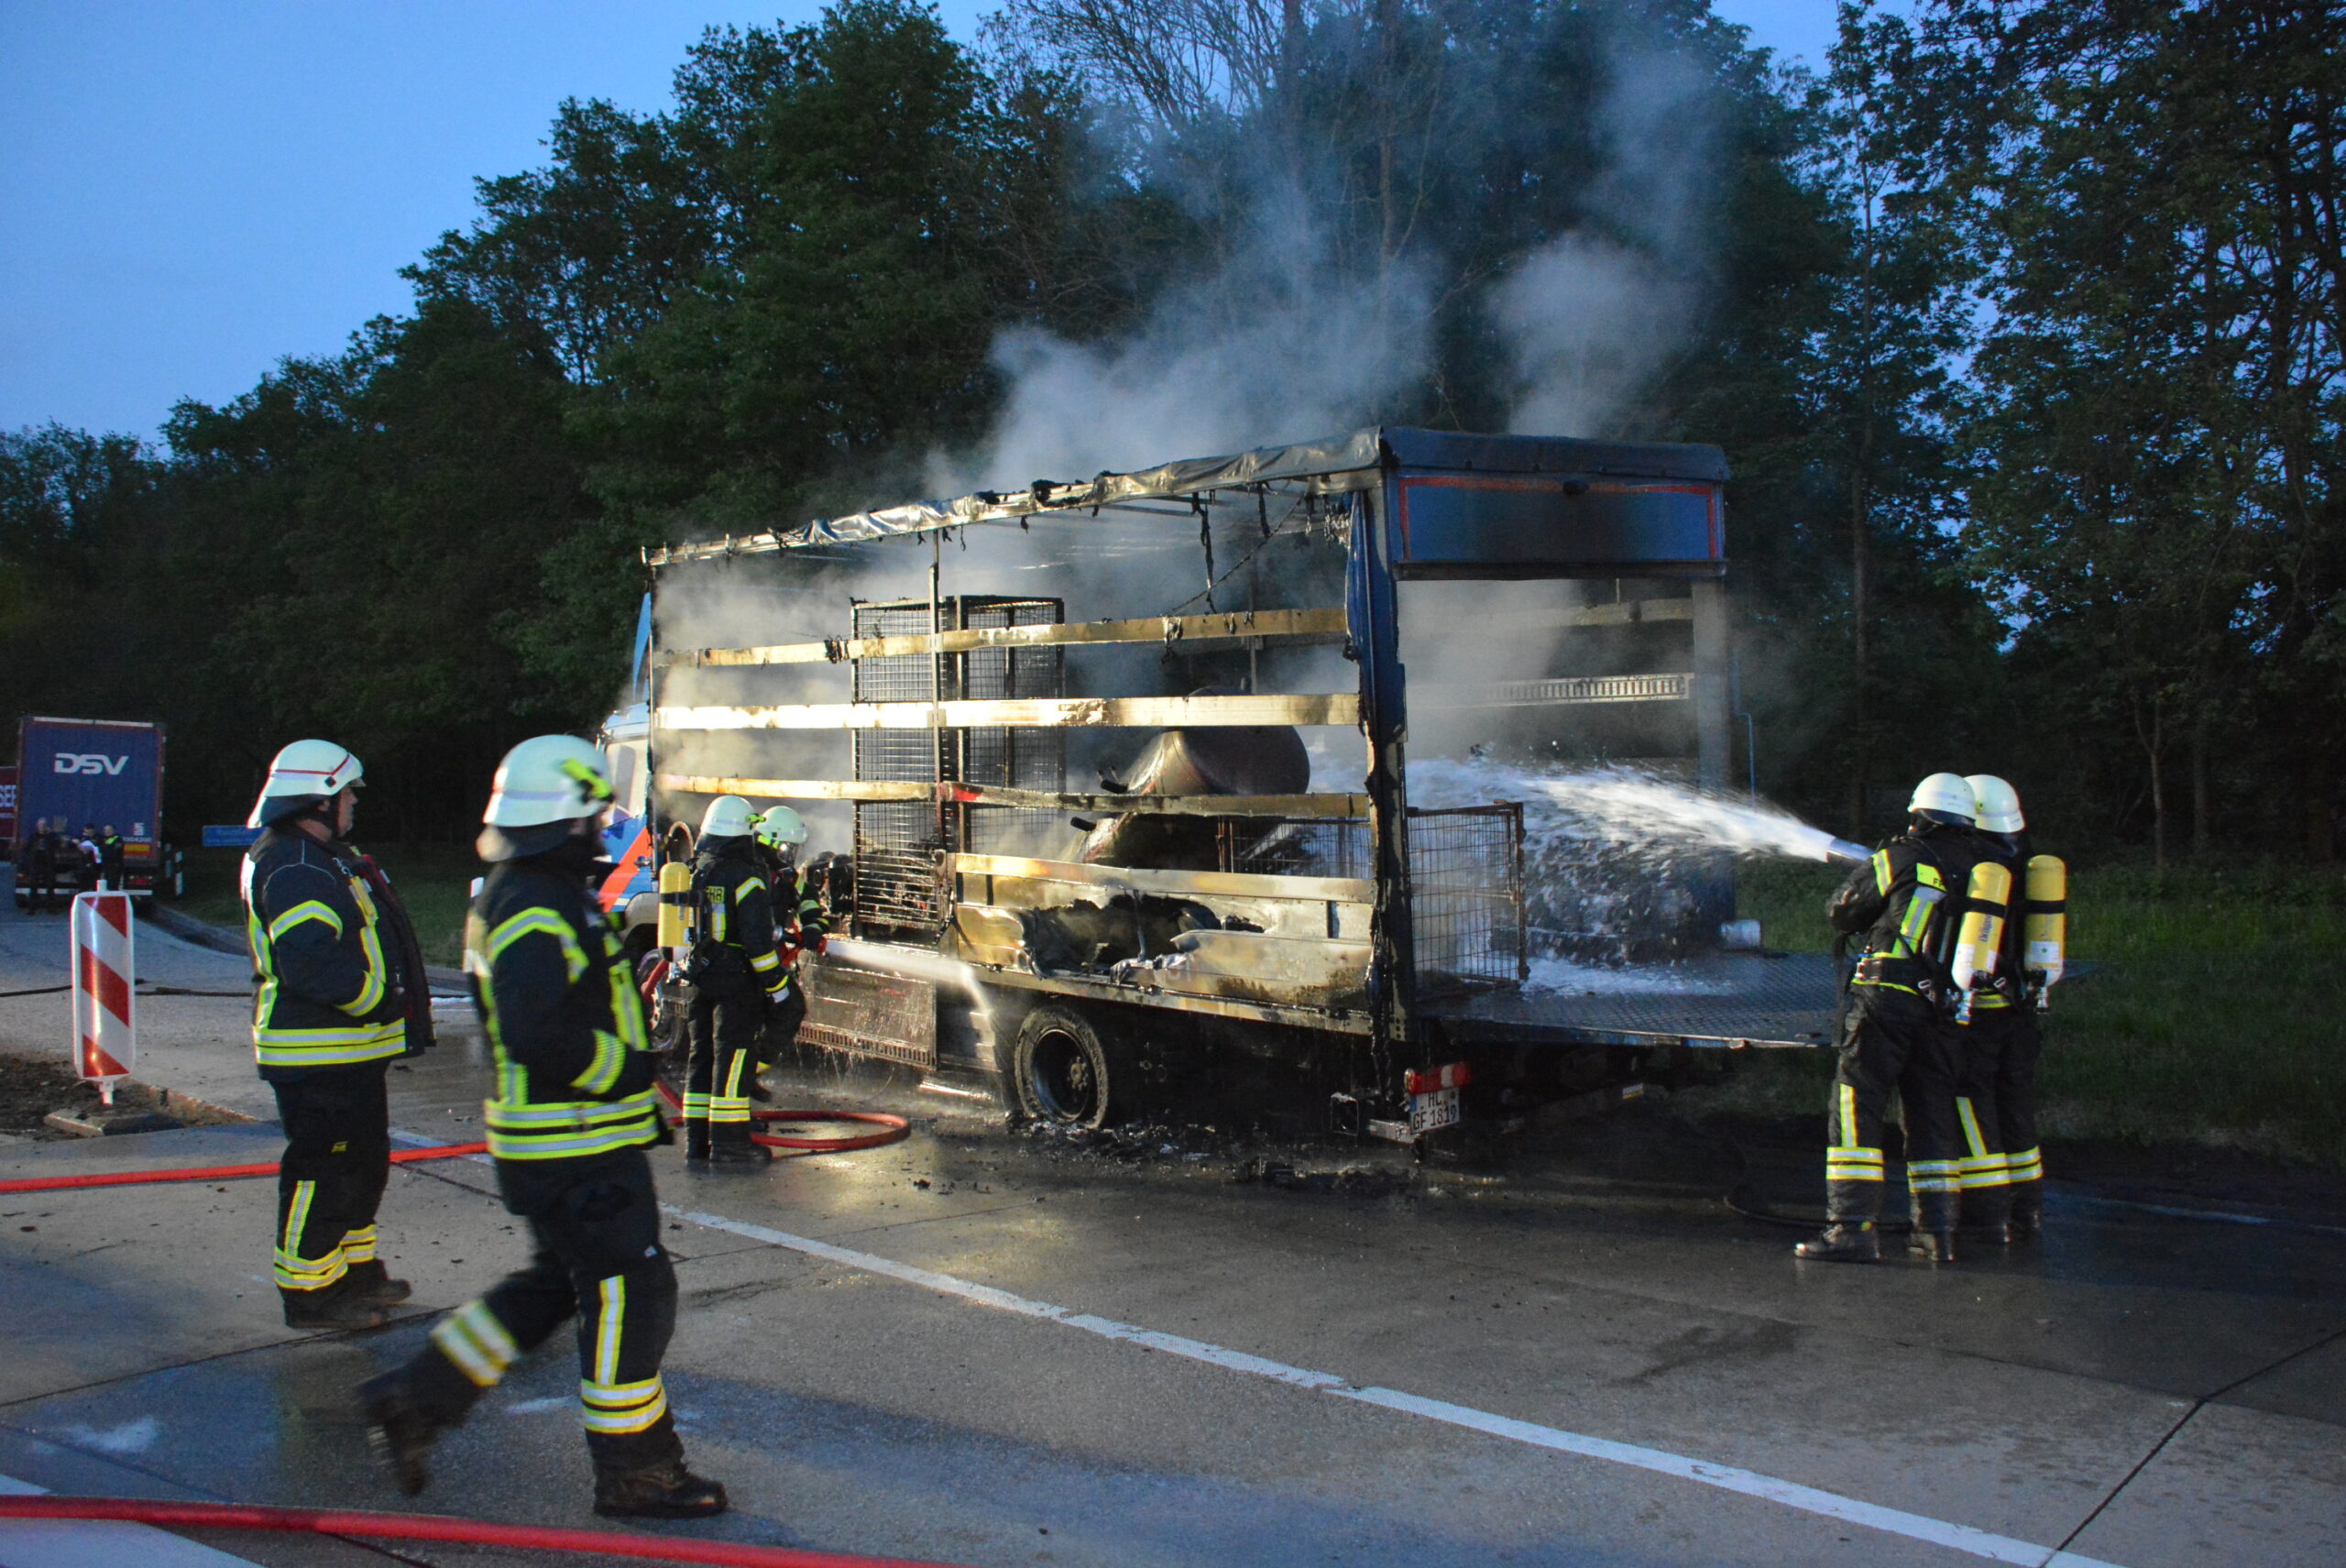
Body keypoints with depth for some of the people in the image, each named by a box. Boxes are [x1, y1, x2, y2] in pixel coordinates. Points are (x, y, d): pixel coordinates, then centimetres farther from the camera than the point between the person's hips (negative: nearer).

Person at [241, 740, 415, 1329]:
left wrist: (390, 992, 13)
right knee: (322, 1170, -4)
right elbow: (311, 962, -30)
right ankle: (309, 1291, 6)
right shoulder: (292, 869, -20)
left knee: (365, 1159, 20)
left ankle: (355, 1268, 34)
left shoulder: (325, 857, 16)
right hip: (315, 1055, -11)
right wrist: (380, 997, -21)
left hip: (350, 1048, 11)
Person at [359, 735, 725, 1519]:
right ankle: (635, 1472, 10)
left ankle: (416, 1397, 24)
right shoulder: (539, 913, -22)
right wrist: (627, 1069, -18)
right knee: (628, 1291, -1)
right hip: (576, 1148, -10)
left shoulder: (513, 897, 13)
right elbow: (541, 1039, -31)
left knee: (554, 1284, 20)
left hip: (555, 1139, 10)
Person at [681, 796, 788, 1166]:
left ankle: (697, 1142, 17)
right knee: (733, 1060, -4)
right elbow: (759, 940, -16)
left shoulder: (693, 874, 9)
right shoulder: (744, 879, -14)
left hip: (698, 982, 7)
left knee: (702, 1057, 13)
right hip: (736, 983, -7)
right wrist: (776, 982, -9)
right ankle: (728, 1142, -4)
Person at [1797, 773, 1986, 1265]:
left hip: (1887, 1000, -5)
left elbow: (1842, 912, 8)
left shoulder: (1901, 860, -2)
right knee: (1932, 1118, 15)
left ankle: (1853, 1227, -11)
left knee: (1855, 1110, -4)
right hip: (1942, 1010, 5)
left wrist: (1873, 868, 26)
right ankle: (1938, 1230, 16)